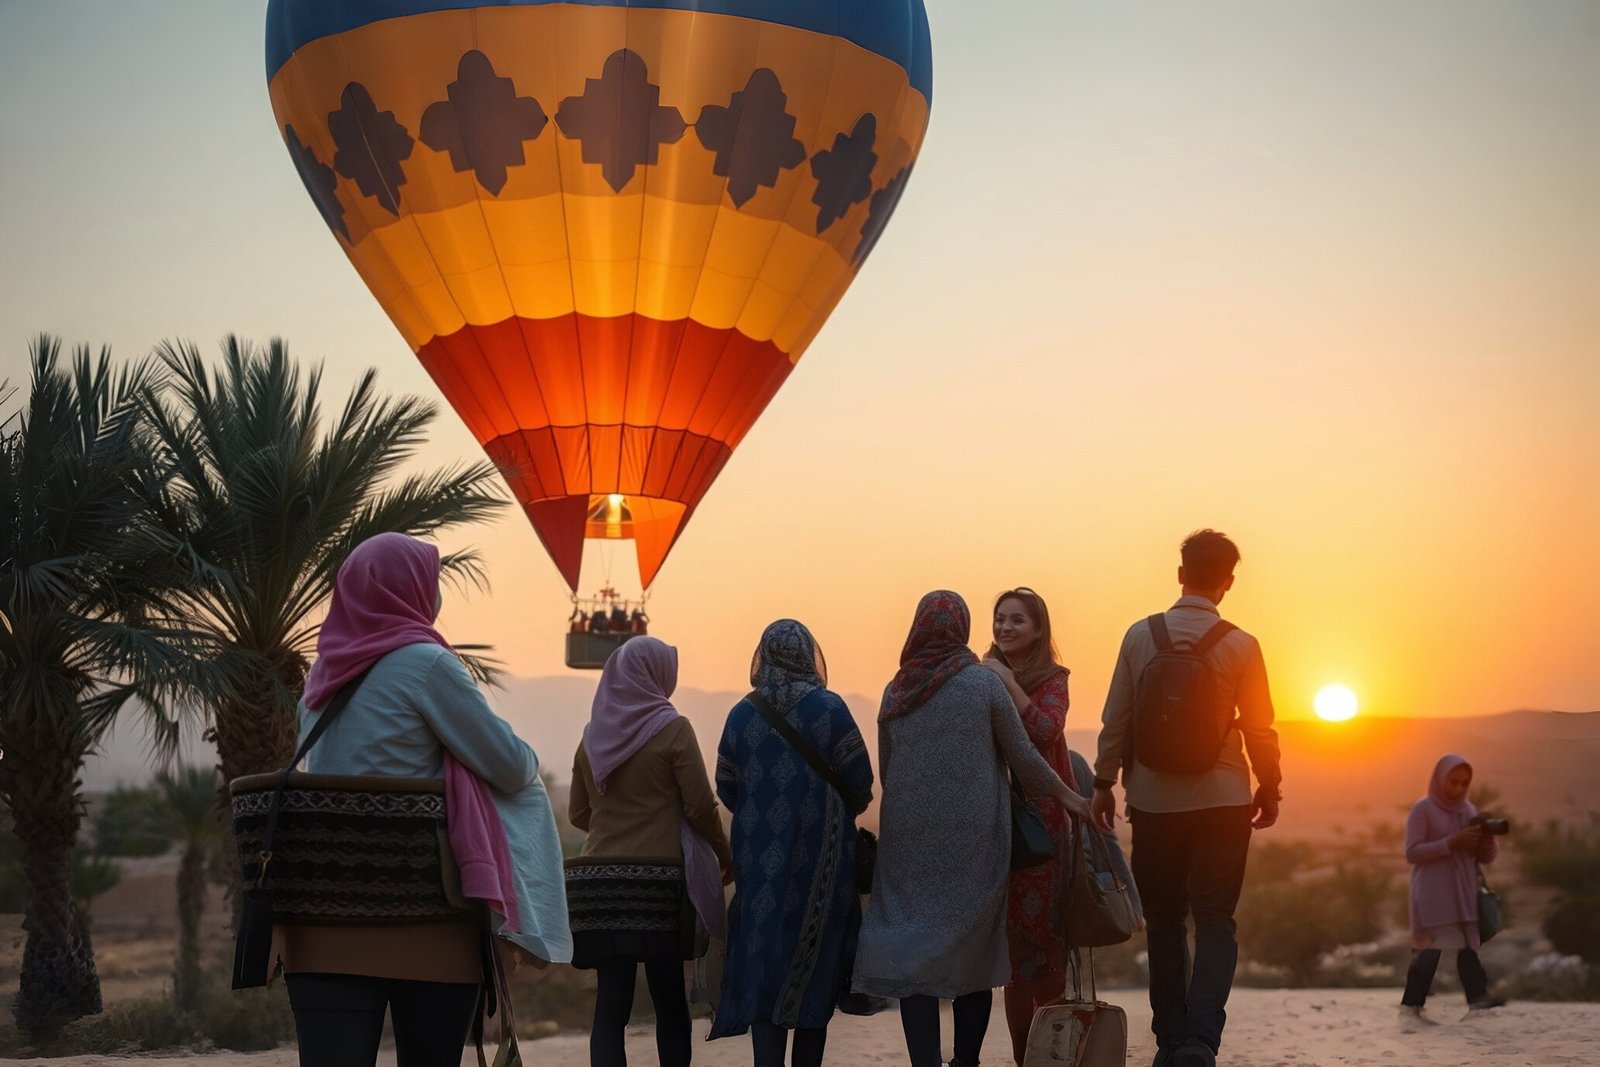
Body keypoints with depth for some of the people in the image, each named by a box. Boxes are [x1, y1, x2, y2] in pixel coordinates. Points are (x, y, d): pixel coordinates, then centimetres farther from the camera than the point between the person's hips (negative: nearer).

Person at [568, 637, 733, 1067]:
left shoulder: (594, 734, 9)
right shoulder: (672, 728, -5)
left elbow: (579, 814, 14)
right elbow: (700, 806, -7)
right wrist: (724, 857, 7)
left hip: (600, 879, 4)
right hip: (659, 877, -4)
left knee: (611, 1003, 0)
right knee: (669, 1001, 6)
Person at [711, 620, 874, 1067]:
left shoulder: (741, 714, 1)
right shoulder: (828, 709, -8)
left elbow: (727, 788, 5)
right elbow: (860, 785, -6)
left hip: (759, 857, 2)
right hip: (819, 859, -2)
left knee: (763, 967, 4)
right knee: (815, 962, 8)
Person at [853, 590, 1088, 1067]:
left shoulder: (895, 693, 4)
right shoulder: (983, 682, -4)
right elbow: (1022, 755, 0)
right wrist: (1066, 795, 15)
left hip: (910, 838, 2)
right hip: (973, 839, -1)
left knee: (915, 956, 0)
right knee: (973, 953, 9)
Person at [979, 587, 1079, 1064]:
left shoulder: (1052, 680, 2)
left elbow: (1046, 731, -17)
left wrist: (1009, 684, -16)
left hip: (1039, 818, -3)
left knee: (1039, 931, -3)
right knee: (1008, 941, 4)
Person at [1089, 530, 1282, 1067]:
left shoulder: (1140, 635, -2)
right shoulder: (1241, 646, -6)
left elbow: (1115, 719, 0)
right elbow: (1259, 729, -2)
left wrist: (1104, 783, 9)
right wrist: (1268, 789, 12)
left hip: (1154, 800, 2)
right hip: (1221, 800, -1)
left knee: (1164, 921, 13)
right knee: (1215, 922, 2)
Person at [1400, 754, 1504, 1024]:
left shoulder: (1469, 811, 14)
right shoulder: (1423, 809, -2)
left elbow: (1486, 857, 16)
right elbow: (1411, 852, -11)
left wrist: (1488, 845, -8)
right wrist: (1451, 843, -20)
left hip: (1464, 893, 5)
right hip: (1433, 893, -5)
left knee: (1468, 946, -7)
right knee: (1429, 949, -10)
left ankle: (1479, 998, -18)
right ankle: (1410, 1007, -6)